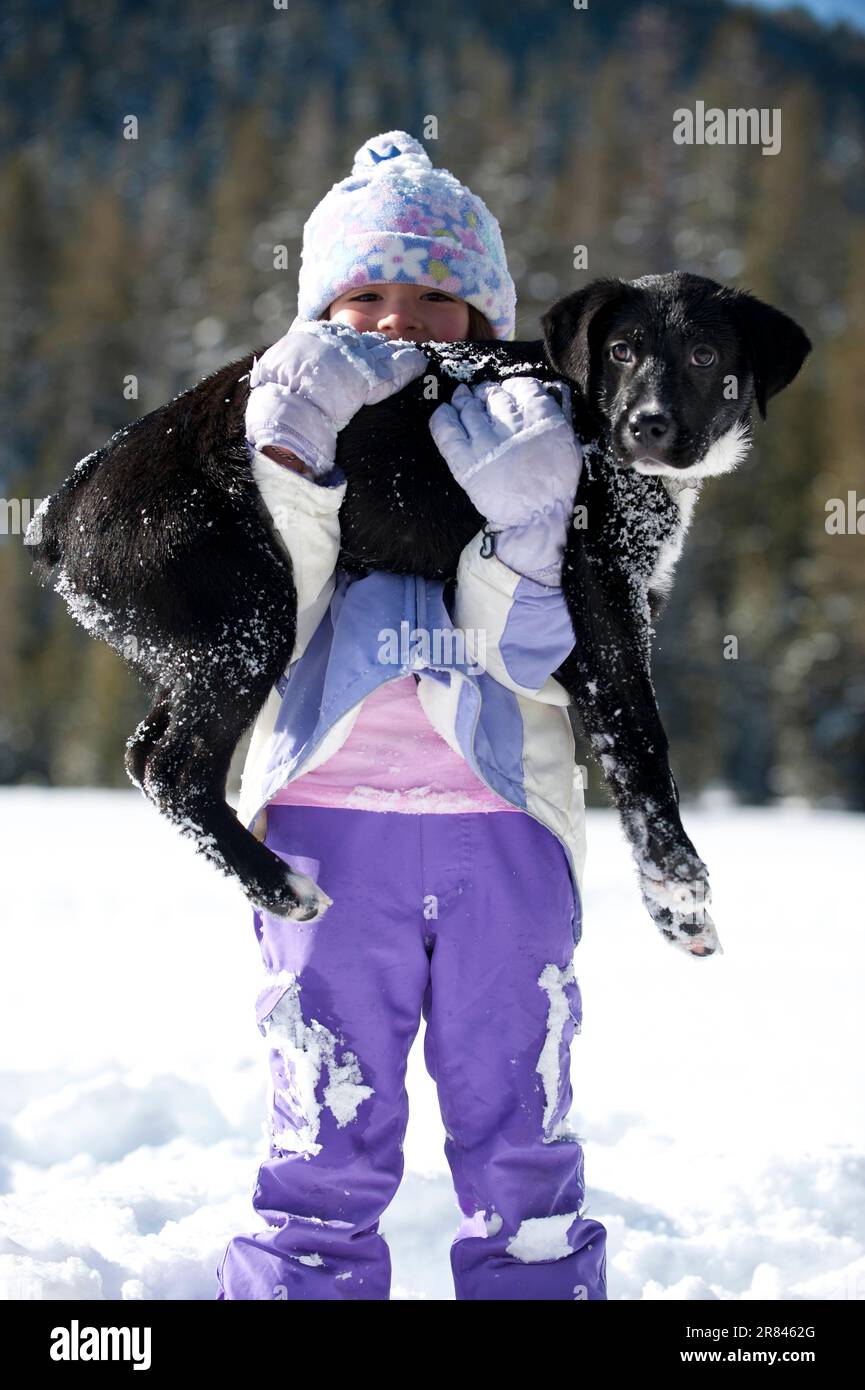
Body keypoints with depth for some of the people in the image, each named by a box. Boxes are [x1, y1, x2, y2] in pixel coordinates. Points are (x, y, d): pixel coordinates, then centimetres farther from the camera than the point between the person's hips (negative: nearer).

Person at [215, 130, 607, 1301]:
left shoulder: (527, 448, 10)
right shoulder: (280, 444, 11)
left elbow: (546, 665, -3)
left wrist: (522, 524, -17)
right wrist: (289, 462, -14)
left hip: (505, 833, 1)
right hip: (328, 826, 0)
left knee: (521, 1144, 5)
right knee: (327, 1147, 1)